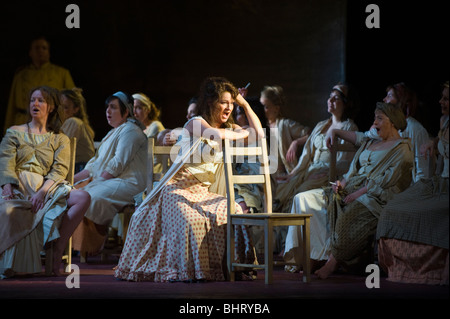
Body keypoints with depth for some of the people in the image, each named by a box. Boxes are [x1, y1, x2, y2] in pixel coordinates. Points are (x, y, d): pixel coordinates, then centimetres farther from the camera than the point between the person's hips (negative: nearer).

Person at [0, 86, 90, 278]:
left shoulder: (60, 139, 20)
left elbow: (60, 170, 4)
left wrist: (42, 192, -16)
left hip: (46, 187, 2)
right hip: (17, 186, -2)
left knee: (83, 198, -28)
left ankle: (58, 248, -25)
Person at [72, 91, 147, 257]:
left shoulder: (131, 130, -6)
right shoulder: (113, 133, 24)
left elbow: (118, 164, -16)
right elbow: (96, 163, 21)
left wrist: (97, 181, -16)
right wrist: (73, 179, 10)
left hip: (127, 183, -10)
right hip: (106, 180, 10)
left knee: (92, 197, -32)